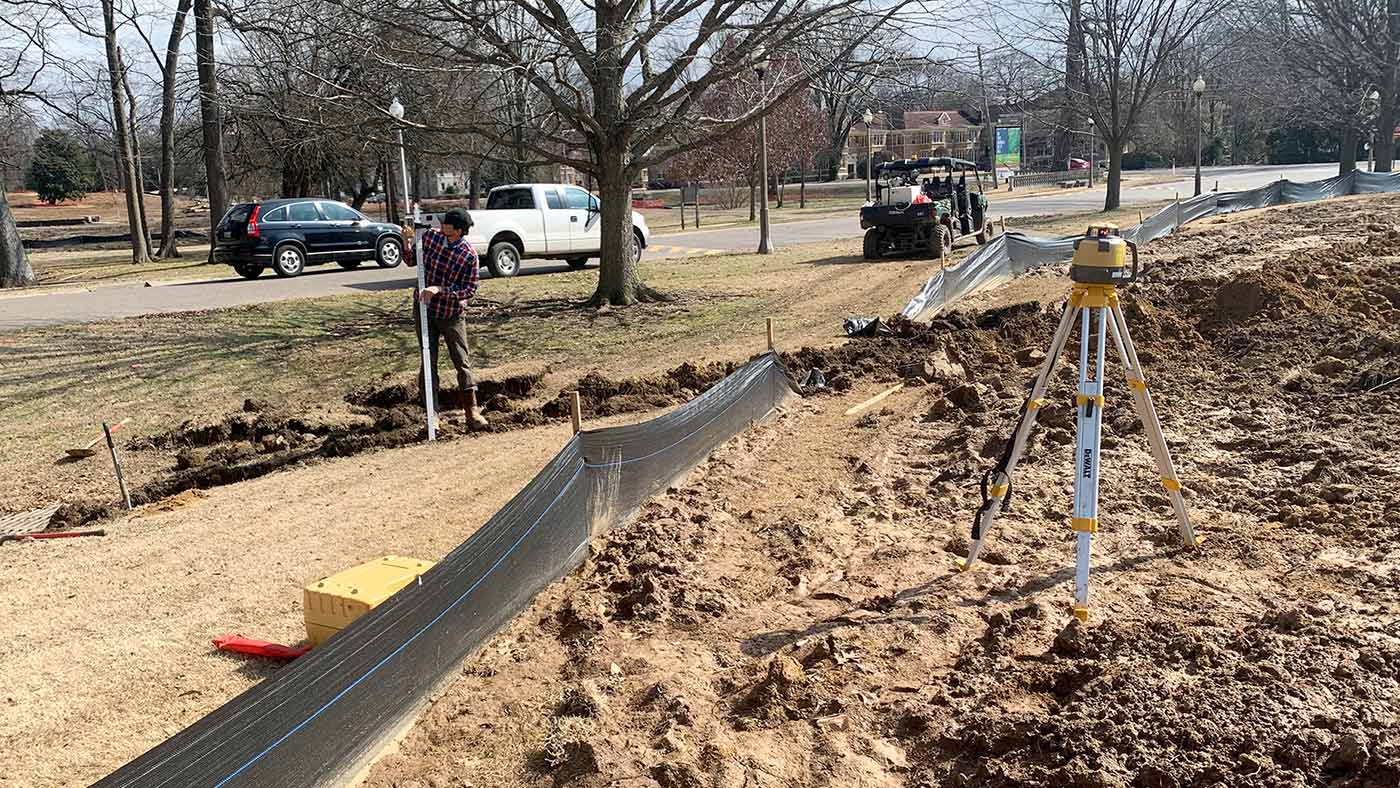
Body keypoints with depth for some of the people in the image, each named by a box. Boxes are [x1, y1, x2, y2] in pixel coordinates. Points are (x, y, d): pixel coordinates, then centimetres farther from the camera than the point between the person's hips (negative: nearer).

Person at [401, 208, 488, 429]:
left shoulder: (469, 255, -17)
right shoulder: (430, 237, -4)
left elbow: (470, 290, -17)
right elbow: (411, 261, 11)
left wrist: (439, 290, -26)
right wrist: (407, 242, -8)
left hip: (452, 314, -3)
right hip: (424, 310, 3)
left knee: (462, 362, -1)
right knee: (428, 361, 6)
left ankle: (472, 412, 6)